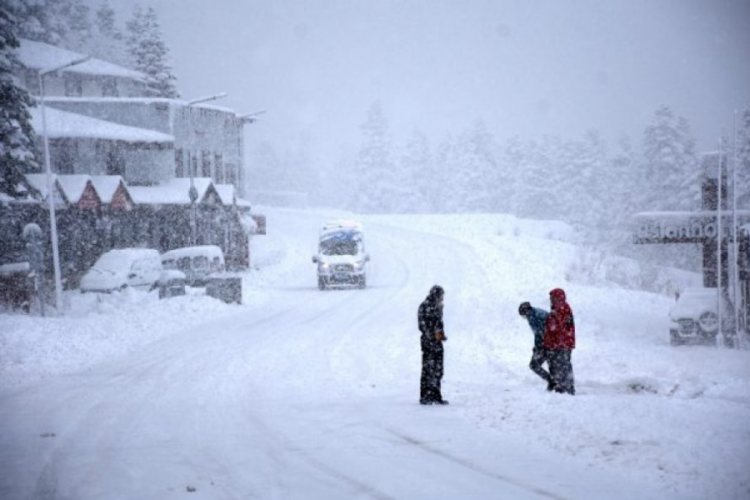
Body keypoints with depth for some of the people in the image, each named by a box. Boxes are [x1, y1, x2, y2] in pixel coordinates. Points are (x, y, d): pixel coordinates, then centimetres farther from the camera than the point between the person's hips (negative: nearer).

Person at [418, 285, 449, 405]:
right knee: (428, 369, -6)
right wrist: (432, 336, -18)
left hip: (437, 342, 8)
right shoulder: (424, 306, -11)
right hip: (428, 341, -8)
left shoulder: (438, 307, 14)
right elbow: (422, 325, -14)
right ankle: (425, 397, -2)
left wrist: (441, 333, 5)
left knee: (438, 370, 10)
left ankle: (436, 396, 16)